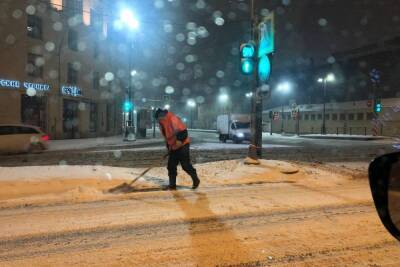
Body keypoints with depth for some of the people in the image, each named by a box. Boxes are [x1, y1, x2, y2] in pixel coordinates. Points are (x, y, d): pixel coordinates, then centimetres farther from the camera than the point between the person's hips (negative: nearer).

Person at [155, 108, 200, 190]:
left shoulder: (173, 119, -21)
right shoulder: (162, 124, 7)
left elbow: (183, 131, -24)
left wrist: (179, 140, -26)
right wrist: (169, 147, 17)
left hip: (182, 146, -9)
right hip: (173, 148, 9)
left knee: (186, 165, -4)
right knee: (171, 166, 7)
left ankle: (195, 179, 16)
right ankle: (172, 185, 15)